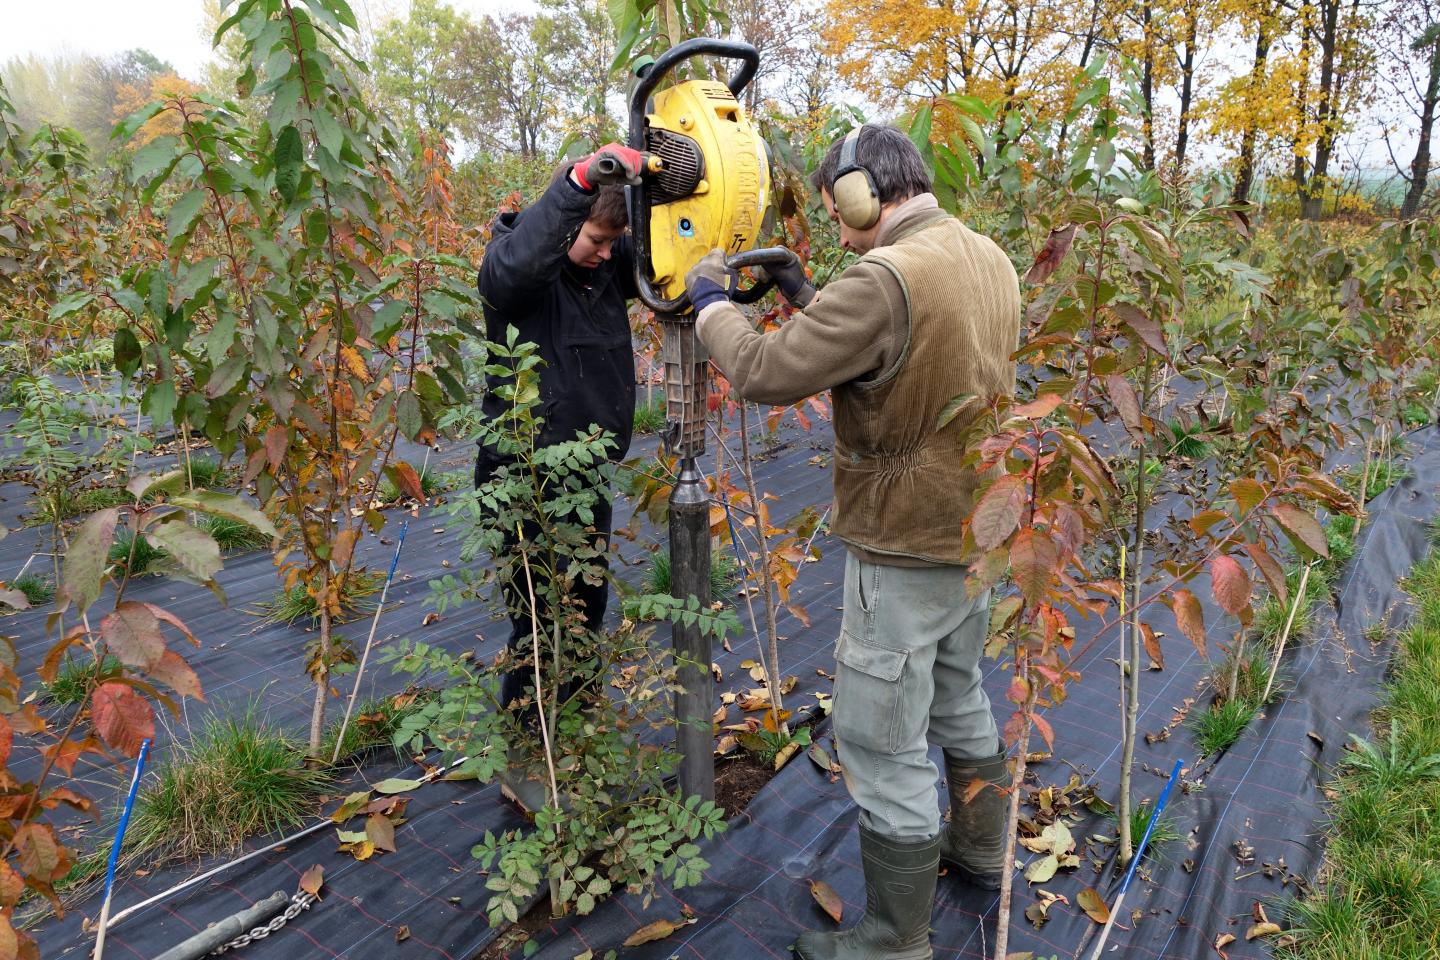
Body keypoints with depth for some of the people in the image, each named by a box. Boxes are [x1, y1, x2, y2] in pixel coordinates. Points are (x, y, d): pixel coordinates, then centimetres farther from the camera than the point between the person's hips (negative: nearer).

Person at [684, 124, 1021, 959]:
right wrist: (809, 299, 10)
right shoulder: (987, 258, 5)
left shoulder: (887, 278, -24)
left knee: (884, 746, 5)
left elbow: (766, 373, -22)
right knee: (959, 700, 27)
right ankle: (980, 847, 49)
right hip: (976, 528, 9)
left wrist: (713, 303, -5)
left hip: (906, 551, -9)